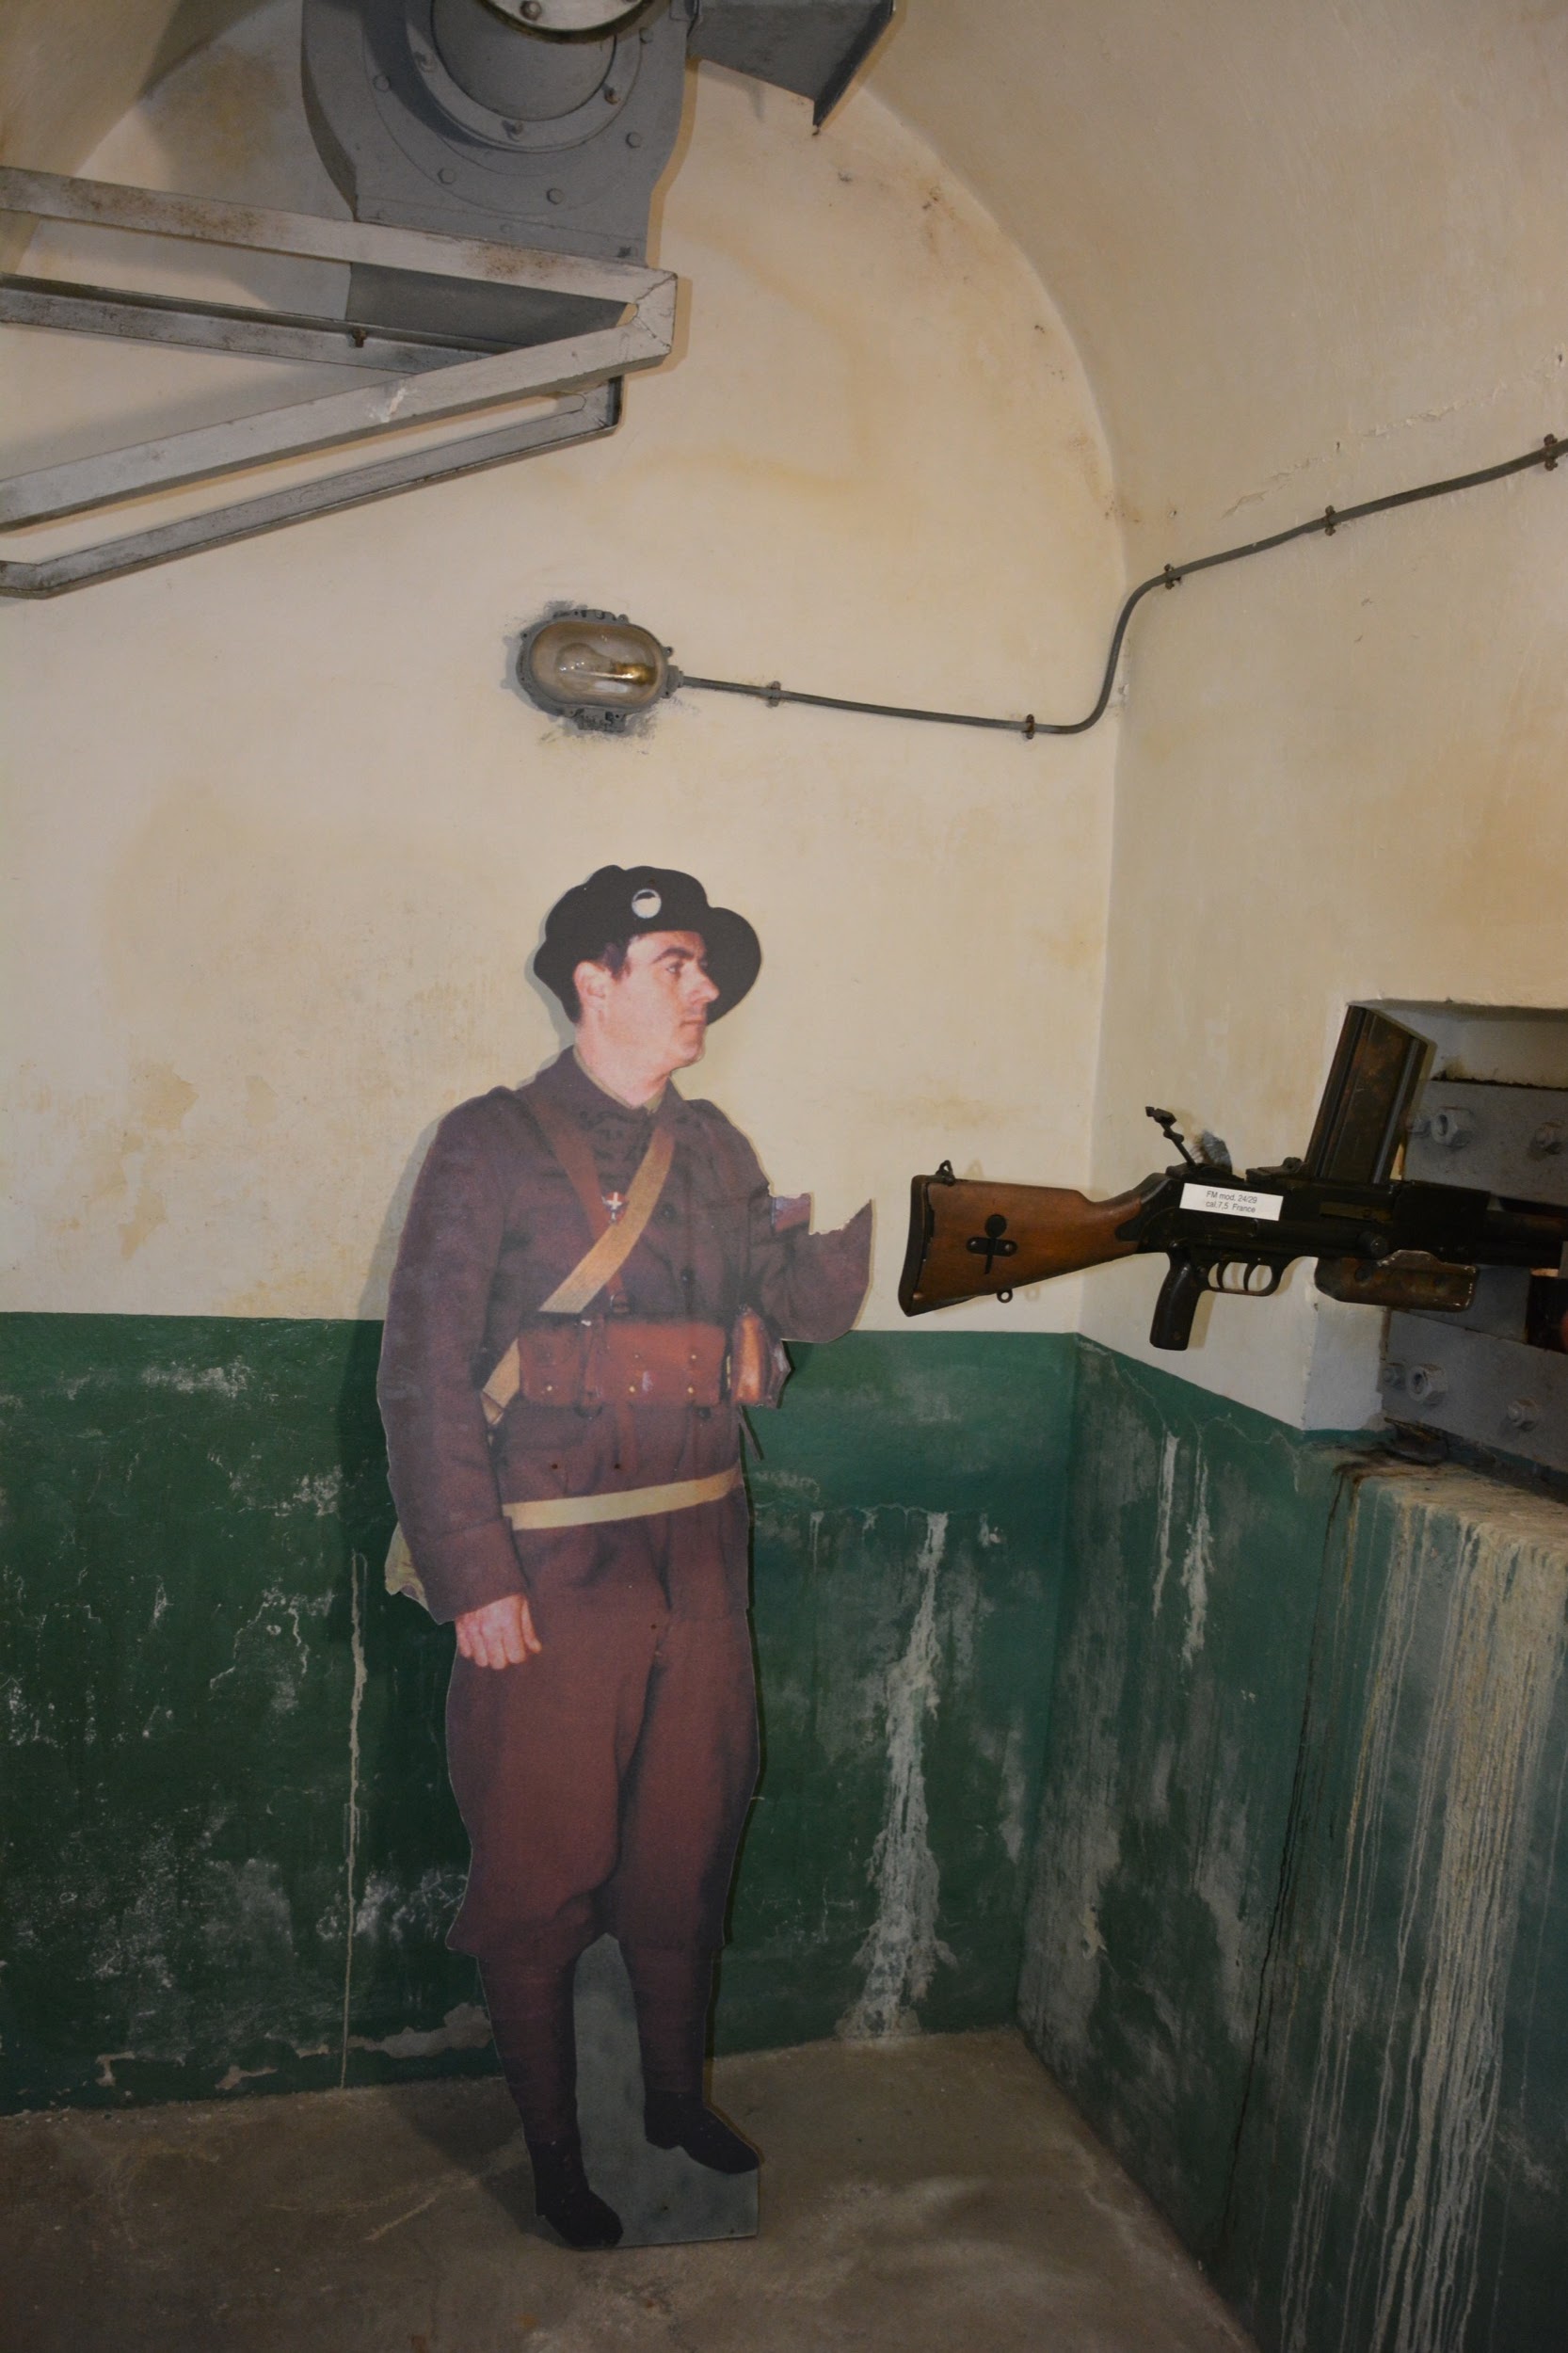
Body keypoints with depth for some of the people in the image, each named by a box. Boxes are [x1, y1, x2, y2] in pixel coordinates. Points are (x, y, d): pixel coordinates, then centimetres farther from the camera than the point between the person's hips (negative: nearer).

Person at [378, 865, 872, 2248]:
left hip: (699, 1557, 6)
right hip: (552, 1570, -5)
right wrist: (474, 1577, -15)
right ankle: (553, 2150, 31)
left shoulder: (713, 1152, 10)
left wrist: (891, 1221, -14)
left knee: (688, 1844, 19)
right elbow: (426, 1375, -11)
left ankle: (679, 2095, 42)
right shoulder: (493, 1146, -9)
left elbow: (793, 1295, 5)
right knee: (543, 1869, 9)